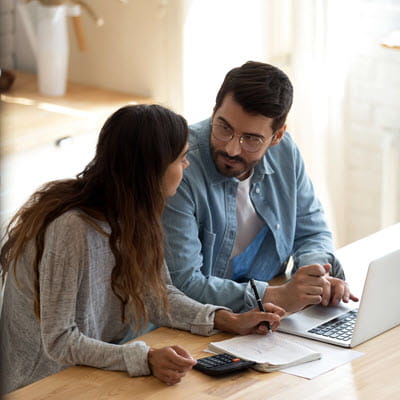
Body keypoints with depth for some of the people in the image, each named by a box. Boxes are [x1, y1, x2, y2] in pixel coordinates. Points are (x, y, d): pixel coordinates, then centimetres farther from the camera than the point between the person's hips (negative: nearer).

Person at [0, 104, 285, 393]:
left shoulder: (133, 217, 0)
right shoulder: (72, 229, -26)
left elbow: (157, 294, 8)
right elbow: (58, 341, -24)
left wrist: (228, 321, -5)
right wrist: (145, 359, -34)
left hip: (101, 370, 7)